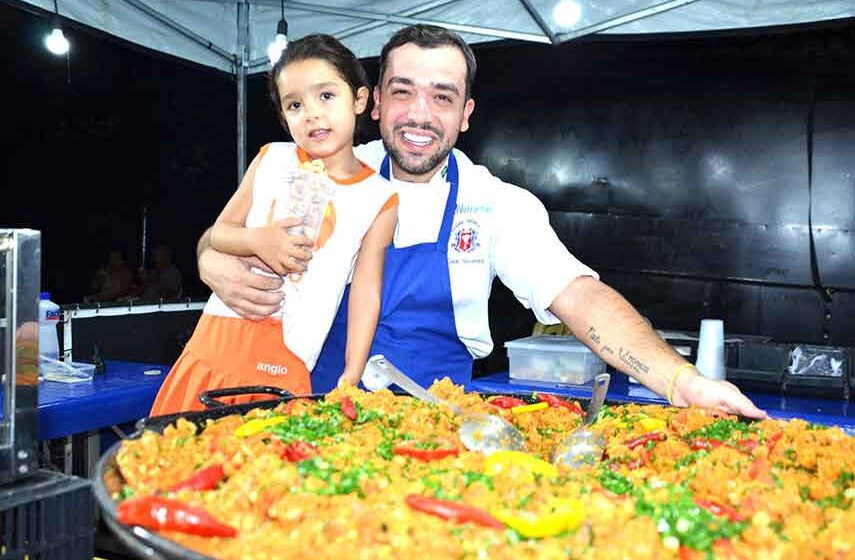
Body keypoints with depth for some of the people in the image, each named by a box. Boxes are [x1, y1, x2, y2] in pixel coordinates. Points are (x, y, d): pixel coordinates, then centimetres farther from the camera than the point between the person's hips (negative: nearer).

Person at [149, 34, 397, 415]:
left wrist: (350, 380, -9)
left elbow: (366, 292, -3)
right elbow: (218, 232, 9)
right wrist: (256, 241, -13)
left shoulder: (379, 200, -3)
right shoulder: (271, 159, 4)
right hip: (217, 345, 3)